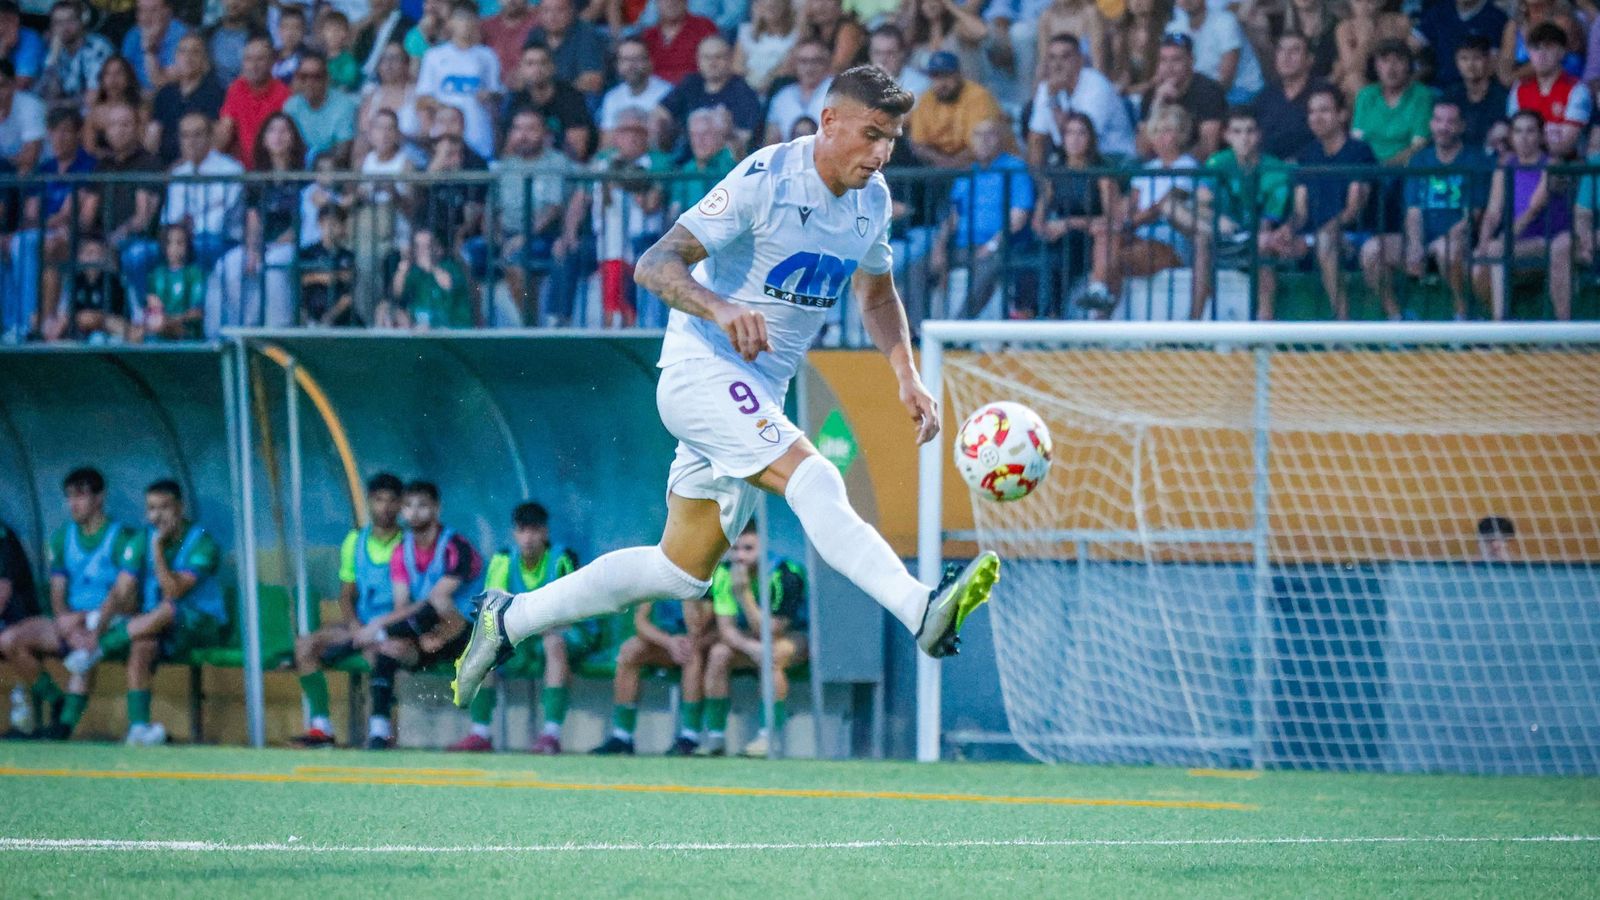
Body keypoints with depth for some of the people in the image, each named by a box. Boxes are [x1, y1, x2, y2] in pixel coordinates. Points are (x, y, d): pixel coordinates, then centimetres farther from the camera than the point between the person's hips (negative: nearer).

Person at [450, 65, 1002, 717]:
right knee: (812, 479, -31)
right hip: (703, 369, -9)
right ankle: (922, 612, -48)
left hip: (759, 394, 9)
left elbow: (877, 298, 24)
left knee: (682, 573, 13)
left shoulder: (872, 199, 7)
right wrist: (720, 307, -39)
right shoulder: (765, 180, -16)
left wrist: (907, 378, 7)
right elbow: (655, 265, -20)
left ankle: (509, 621, 24)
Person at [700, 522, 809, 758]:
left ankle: (768, 736, -33)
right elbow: (725, 629, -14)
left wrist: (745, 594, -40)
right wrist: (751, 648, -35)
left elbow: (769, 634, -30)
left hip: (796, 635, -5)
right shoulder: (724, 574, -13)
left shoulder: (784, 575, -28)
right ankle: (715, 737, -16)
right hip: (748, 638, 5)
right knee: (718, 653, -21)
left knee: (774, 654, -37)